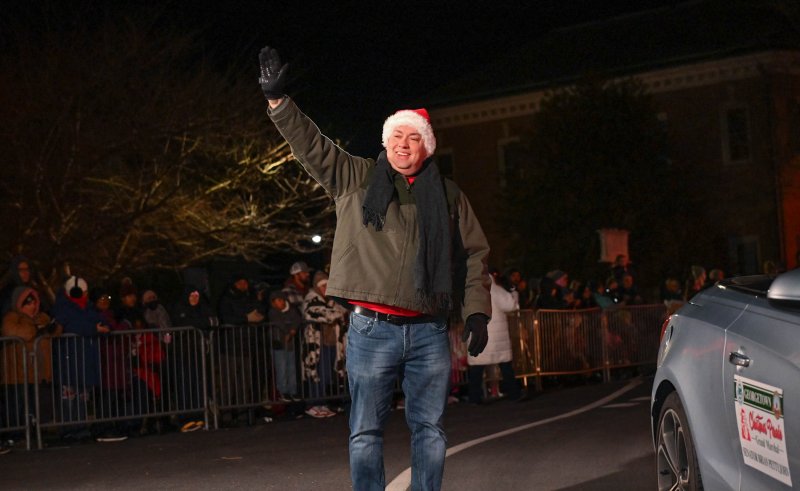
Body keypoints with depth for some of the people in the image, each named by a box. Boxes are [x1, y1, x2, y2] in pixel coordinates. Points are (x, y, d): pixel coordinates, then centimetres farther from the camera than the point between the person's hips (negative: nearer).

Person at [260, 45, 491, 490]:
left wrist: (477, 311, 2)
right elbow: (310, 144, 2)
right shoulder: (354, 178, 8)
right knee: (366, 432, 2)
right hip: (372, 329, -1)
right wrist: (278, 99, -10)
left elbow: (474, 256, 11)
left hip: (429, 332, 1)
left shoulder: (448, 196, 10)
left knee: (430, 429, 5)